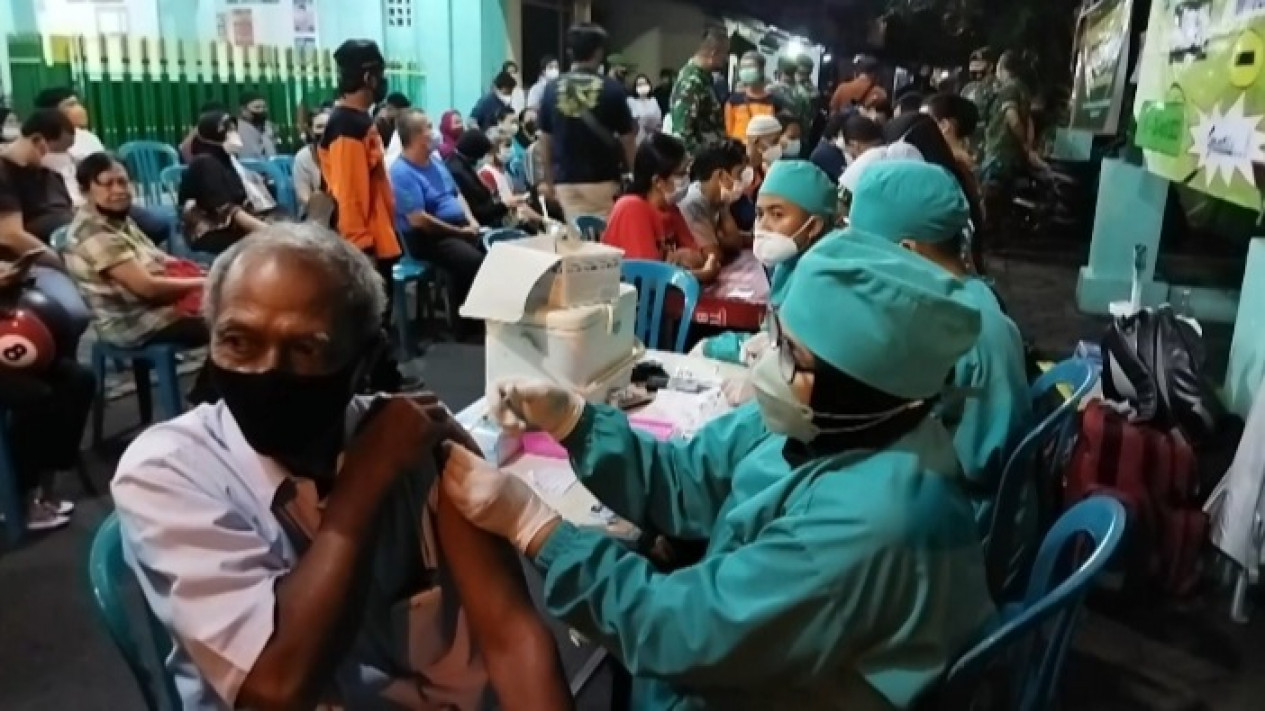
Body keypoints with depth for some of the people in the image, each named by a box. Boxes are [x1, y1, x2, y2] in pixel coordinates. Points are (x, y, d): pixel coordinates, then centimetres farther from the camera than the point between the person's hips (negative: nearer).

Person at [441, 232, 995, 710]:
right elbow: (683, 480, -1)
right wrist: (568, 417, -14)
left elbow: (682, 629, -29)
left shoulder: (870, 517, -35)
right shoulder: (823, 421, -9)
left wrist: (530, 523, -25)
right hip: (739, 660, 7)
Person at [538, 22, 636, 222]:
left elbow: (545, 140, 9)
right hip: (602, 181, -2)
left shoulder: (552, 89, 2)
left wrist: (548, 180, 20)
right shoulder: (611, 89, -6)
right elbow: (627, 138, -1)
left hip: (565, 183, 3)